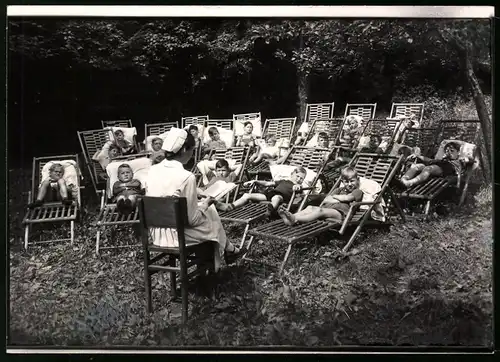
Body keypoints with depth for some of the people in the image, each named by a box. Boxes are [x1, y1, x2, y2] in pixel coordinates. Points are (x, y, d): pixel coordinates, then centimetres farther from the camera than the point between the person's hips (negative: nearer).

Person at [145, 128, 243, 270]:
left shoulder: (153, 170, -3)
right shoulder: (186, 177, -22)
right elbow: (192, 219, -18)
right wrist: (205, 204, 1)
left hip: (156, 234, 6)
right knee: (211, 214, 20)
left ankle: (229, 249, 37)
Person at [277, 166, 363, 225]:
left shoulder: (358, 192, 14)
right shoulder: (339, 189, 32)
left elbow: (346, 198, -7)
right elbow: (325, 200, 17)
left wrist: (334, 196, 11)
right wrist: (339, 200, 1)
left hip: (341, 214, -7)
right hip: (328, 209, 7)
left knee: (320, 210, -33)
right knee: (310, 207, -18)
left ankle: (295, 219, -51)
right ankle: (291, 216, -42)